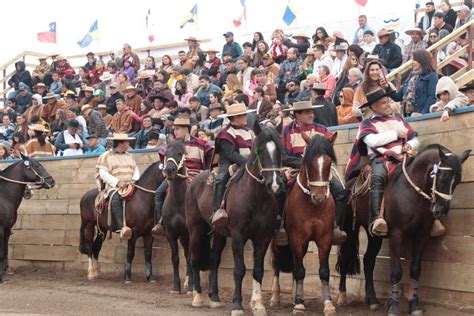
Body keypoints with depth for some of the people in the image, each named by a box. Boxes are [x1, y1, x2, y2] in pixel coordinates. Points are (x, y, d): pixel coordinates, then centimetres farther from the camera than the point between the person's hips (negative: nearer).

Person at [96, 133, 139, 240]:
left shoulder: (129, 156, 23)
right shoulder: (105, 156, 5)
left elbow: (136, 170, 19)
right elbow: (103, 173, -5)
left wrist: (134, 181, -4)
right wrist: (118, 183, -16)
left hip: (130, 186, 6)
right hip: (113, 187, -6)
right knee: (116, 199, -37)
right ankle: (121, 227, -49)